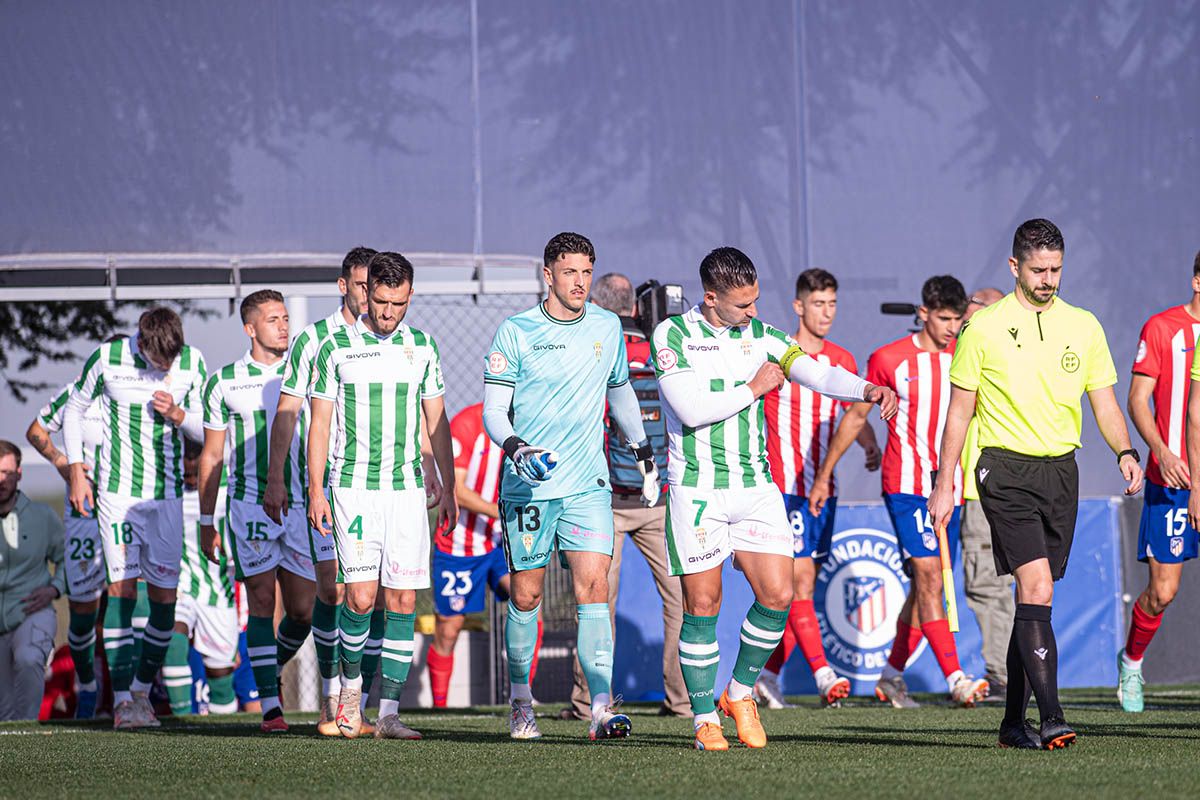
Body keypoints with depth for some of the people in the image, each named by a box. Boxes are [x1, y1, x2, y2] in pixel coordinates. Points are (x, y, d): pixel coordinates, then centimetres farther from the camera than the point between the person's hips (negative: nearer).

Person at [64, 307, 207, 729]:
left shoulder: (191, 362, -2)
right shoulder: (107, 359, -7)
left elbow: (207, 430, 6)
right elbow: (74, 410, 7)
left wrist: (177, 414, -15)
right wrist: (76, 470, 0)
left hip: (167, 495, 2)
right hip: (117, 491, -2)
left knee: (165, 598, 0)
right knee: (121, 590, -9)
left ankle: (142, 689, 17)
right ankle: (122, 700, -9)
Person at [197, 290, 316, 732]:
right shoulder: (224, 383, 4)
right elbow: (211, 456, 8)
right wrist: (206, 523, 6)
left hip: (300, 508, 2)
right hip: (249, 506, -2)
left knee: (302, 611, 0)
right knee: (262, 602, -9)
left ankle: (271, 670, 27)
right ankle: (269, 704, -8)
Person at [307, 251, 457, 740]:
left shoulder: (422, 348, 8)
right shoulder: (336, 348, 0)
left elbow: (436, 422, 15)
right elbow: (319, 424, 2)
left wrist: (449, 488, 11)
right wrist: (315, 491, -5)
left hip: (407, 491, 3)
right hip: (353, 487, -3)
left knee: (403, 603, -3)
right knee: (361, 598, -12)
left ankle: (389, 714, 0)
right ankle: (351, 682, 14)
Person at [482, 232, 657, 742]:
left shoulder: (606, 327, 7)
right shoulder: (516, 332, -4)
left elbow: (620, 391, 24)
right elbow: (493, 409, -4)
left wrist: (643, 451, 30)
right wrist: (515, 447, -23)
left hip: (588, 484, 2)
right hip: (528, 486, -2)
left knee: (593, 586, -12)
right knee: (526, 595, 5)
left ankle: (601, 709, -18)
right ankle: (520, 700, 24)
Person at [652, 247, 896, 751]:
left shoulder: (759, 335, 7)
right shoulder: (672, 336, -7)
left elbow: (816, 373, -3)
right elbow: (691, 410, -16)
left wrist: (866, 390, -21)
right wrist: (753, 389, -8)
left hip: (756, 487, 4)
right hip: (697, 489, -4)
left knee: (777, 596, -4)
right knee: (702, 605, -2)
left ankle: (740, 693, 17)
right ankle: (704, 719, 9)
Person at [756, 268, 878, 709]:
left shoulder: (842, 361, 11)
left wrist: (871, 445, 3)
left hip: (823, 490, 6)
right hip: (784, 486, -6)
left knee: (802, 587, 7)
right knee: (799, 578, -14)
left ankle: (768, 675, 16)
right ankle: (822, 673, -21)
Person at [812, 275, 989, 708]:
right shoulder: (889, 359, -2)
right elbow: (856, 416, 7)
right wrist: (824, 475, 10)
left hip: (948, 488, 5)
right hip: (906, 484, -5)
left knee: (924, 585, 8)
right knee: (929, 577, -16)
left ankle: (891, 675, 23)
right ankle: (955, 679, -23)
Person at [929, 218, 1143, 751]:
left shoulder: (1083, 327, 8)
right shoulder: (984, 328, -2)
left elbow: (1105, 404, 10)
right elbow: (959, 411, 3)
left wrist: (1125, 452, -9)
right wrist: (944, 484, 2)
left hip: (1061, 470, 4)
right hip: (1006, 470, -4)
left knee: (1034, 597, 9)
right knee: (1037, 590, -18)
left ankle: (1014, 721, 19)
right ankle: (1051, 717, -24)